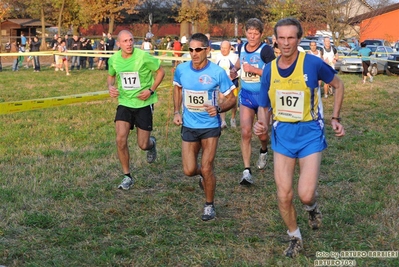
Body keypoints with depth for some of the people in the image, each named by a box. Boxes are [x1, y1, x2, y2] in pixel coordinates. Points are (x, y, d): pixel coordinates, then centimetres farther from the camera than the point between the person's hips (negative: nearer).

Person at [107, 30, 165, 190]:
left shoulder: (143, 56, -17)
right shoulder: (113, 59, -4)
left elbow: (160, 71, -4)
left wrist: (151, 90, -15)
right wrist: (110, 87, -6)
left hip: (144, 104, -3)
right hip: (124, 103, 3)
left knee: (143, 145, 1)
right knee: (120, 140, -11)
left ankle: (151, 144, 42)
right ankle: (127, 176, 7)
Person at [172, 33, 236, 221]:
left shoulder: (218, 72, -15)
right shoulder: (181, 69, -6)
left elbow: (231, 99, -7)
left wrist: (218, 109, -27)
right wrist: (177, 112, 5)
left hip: (210, 126, -3)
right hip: (189, 126, 3)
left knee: (206, 169, -4)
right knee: (189, 170, 2)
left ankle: (209, 205, 20)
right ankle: (204, 175, 40)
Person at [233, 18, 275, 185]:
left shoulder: (266, 50, -14)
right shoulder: (241, 47, 3)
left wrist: (254, 69, -26)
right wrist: (235, 68, 8)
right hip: (246, 96, 3)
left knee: (262, 134, 9)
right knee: (246, 133, -11)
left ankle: (263, 151, 45)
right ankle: (247, 171, -10)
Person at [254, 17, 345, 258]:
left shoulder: (313, 63, -13)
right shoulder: (270, 70, -2)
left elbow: (338, 85, 4)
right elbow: (264, 106, 9)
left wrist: (335, 118, 2)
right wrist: (263, 124, -13)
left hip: (310, 133, -3)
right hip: (283, 135, 3)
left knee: (306, 194, -12)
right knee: (284, 196, 3)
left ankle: (312, 207, 27)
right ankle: (295, 239, 28)